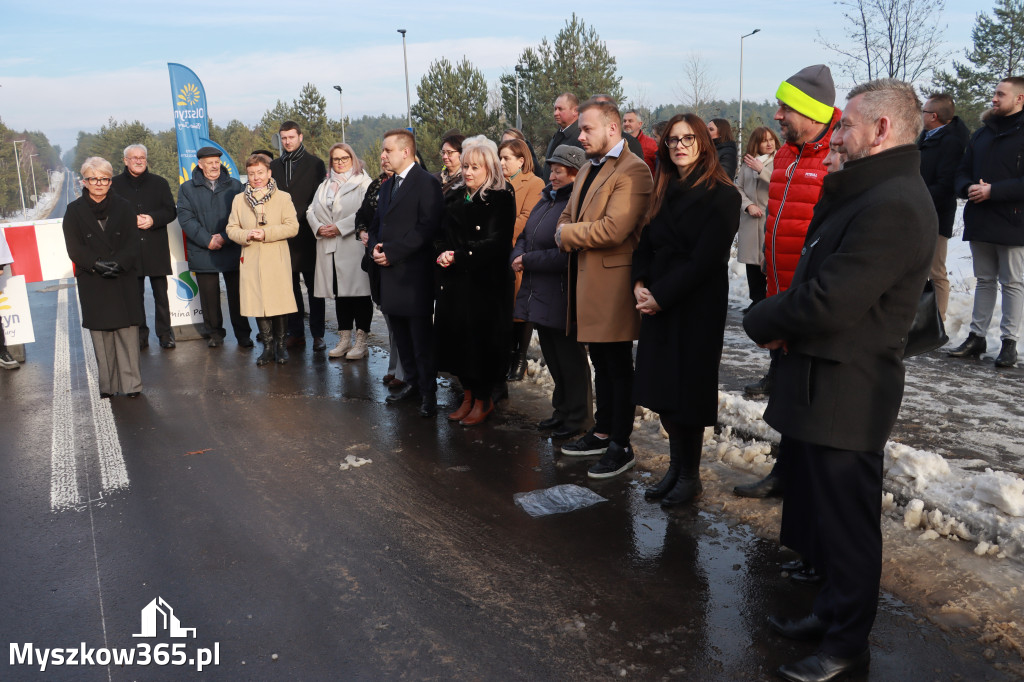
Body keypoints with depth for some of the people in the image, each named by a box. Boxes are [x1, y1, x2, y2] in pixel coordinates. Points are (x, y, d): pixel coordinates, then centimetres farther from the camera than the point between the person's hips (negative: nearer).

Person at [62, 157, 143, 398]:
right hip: (92, 283, 0)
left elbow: (132, 243, 2)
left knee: (127, 331, -4)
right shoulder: (74, 210, 7)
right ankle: (106, 384, 10)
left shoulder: (124, 207, 9)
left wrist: (119, 263, -15)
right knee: (100, 333, 1)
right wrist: (96, 264, -15)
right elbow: (74, 249, 1)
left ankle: (131, 384, 2)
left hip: (124, 280, 0)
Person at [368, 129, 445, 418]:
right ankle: (412, 382, 27)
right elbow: (377, 223, 22)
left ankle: (429, 392, 6)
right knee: (401, 333, 15)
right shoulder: (387, 185, 18)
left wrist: (392, 252, -18)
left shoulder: (427, 183, -9)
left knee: (422, 337, -3)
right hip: (390, 272, 8)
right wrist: (374, 247, 1)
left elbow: (427, 227, -18)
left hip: (415, 274, -8)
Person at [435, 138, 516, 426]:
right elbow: (442, 236, 12)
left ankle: (483, 400, 16)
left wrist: (458, 256, -18)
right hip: (455, 281, 6)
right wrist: (442, 254, -10)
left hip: (485, 282, -6)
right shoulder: (455, 199, 14)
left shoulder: (500, 199, -6)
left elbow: (495, 243, -16)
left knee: (480, 338, 0)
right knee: (457, 337, 7)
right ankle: (468, 396, 22)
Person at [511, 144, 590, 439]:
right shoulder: (546, 200, 13)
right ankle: (562, 410, 33)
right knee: (552, 356, 18)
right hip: (539, 294, 9)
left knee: (570, 357, 4)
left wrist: (528, 260, -17)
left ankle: (577, 418, 19)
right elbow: (524, 236, 18)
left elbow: (567, 254, -26)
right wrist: (517, 257, -3)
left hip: (562, 298, -9)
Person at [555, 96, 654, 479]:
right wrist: (566, 232, -5)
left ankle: (620, 447, 13)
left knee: (618, 367, 2)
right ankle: (602, 432, 32)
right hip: (586, 279, 9)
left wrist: (568, 234, -12)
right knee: (600, 363, 18)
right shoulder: (589, 168, 16)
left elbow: (613, 229, -25)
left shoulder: (632, 171, -15)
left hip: (612, 282, -9)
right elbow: (567, 215, 18)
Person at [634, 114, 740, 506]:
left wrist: (661, 296, -16)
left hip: (697, 308, -6)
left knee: (687, 389, 2)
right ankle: (677, 466, 23)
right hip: (657, 305, 6)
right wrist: (640, 284, -7)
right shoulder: (663, 192, 13)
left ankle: (690, 475, 18)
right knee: (662, 389, 9)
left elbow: (706, 259, -15)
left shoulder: (721, 195, -8)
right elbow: (646, 244, 11)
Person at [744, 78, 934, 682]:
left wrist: (763, 321, -9)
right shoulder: (870, 193, 14)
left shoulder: (893, 206, -21)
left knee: (846, 519, 5)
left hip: (847, 390, -10)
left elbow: (830, 303, -26)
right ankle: (834, 612, 40)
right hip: (824, 383, 10)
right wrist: (781, 320, -2)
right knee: (824, 510, 21)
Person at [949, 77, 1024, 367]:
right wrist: (968, 188, -7)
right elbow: (963, 171, 14)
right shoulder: (982, 133, 15)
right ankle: (977, 336, 18)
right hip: (979, 222, 6)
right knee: (984, 281, 13)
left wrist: (993, 190, -21)